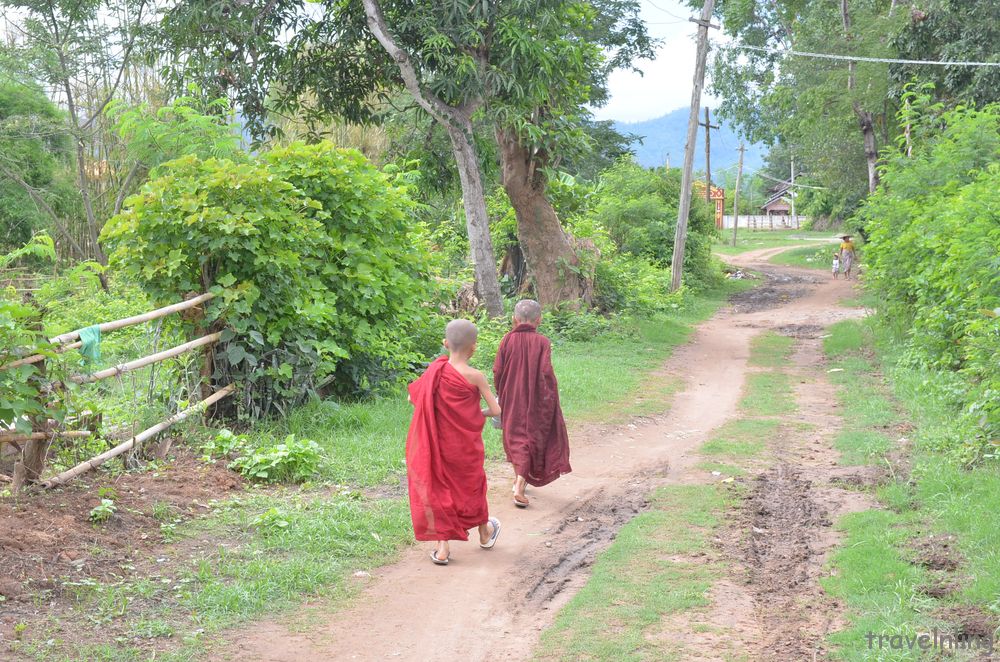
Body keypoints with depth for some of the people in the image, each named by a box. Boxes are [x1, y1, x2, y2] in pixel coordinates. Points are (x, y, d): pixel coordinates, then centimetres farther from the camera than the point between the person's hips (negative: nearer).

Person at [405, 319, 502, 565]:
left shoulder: (435, 370, -9)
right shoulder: (474, 376, -18)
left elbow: (414, 397, 0)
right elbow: (496, 410, -15)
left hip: (439, 443, 2)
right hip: (466, 445, -2)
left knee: (440, 489, 12)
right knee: (472, 486, 19)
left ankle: (443, 548, 6)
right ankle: (485, 533, 41)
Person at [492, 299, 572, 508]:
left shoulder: (508, 340, -8)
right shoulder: (542, 342, -14)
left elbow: (497, 371, -6)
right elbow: (546, 373, -19)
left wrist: (501, 395, 9)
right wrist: (550, 400, -9)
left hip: (511, 401, 2)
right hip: (534, 402, -2)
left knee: (516, 437, 21)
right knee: (531, 439, 8)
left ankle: (519, 480, 35)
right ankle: (520, 487, -5)